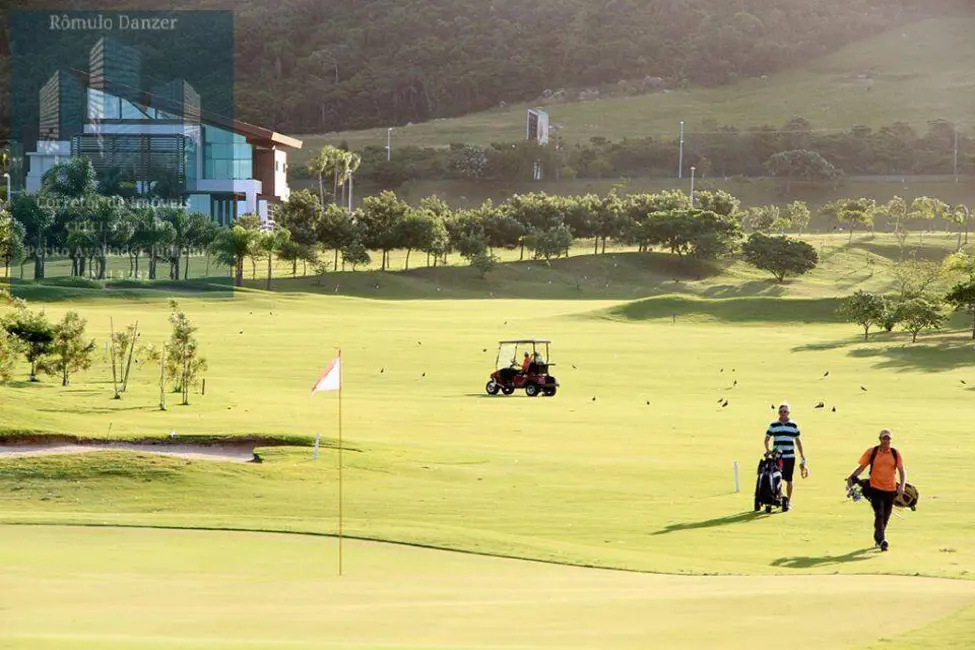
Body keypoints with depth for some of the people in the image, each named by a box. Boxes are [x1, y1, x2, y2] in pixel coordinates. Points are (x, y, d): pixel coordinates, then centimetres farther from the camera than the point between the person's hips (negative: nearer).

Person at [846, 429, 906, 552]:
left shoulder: (896, 454, 3)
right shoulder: (871, 452, 0)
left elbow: (902, 471, 4)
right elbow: (861, 467, 3)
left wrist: (902, 485, -11)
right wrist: (851, 478, -12)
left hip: (890, 490, 3)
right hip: (875, 488, -3)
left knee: (885, 517, 11)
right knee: (879, 514, -16)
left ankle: (877, 538, 30)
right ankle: (881, 540, -23)